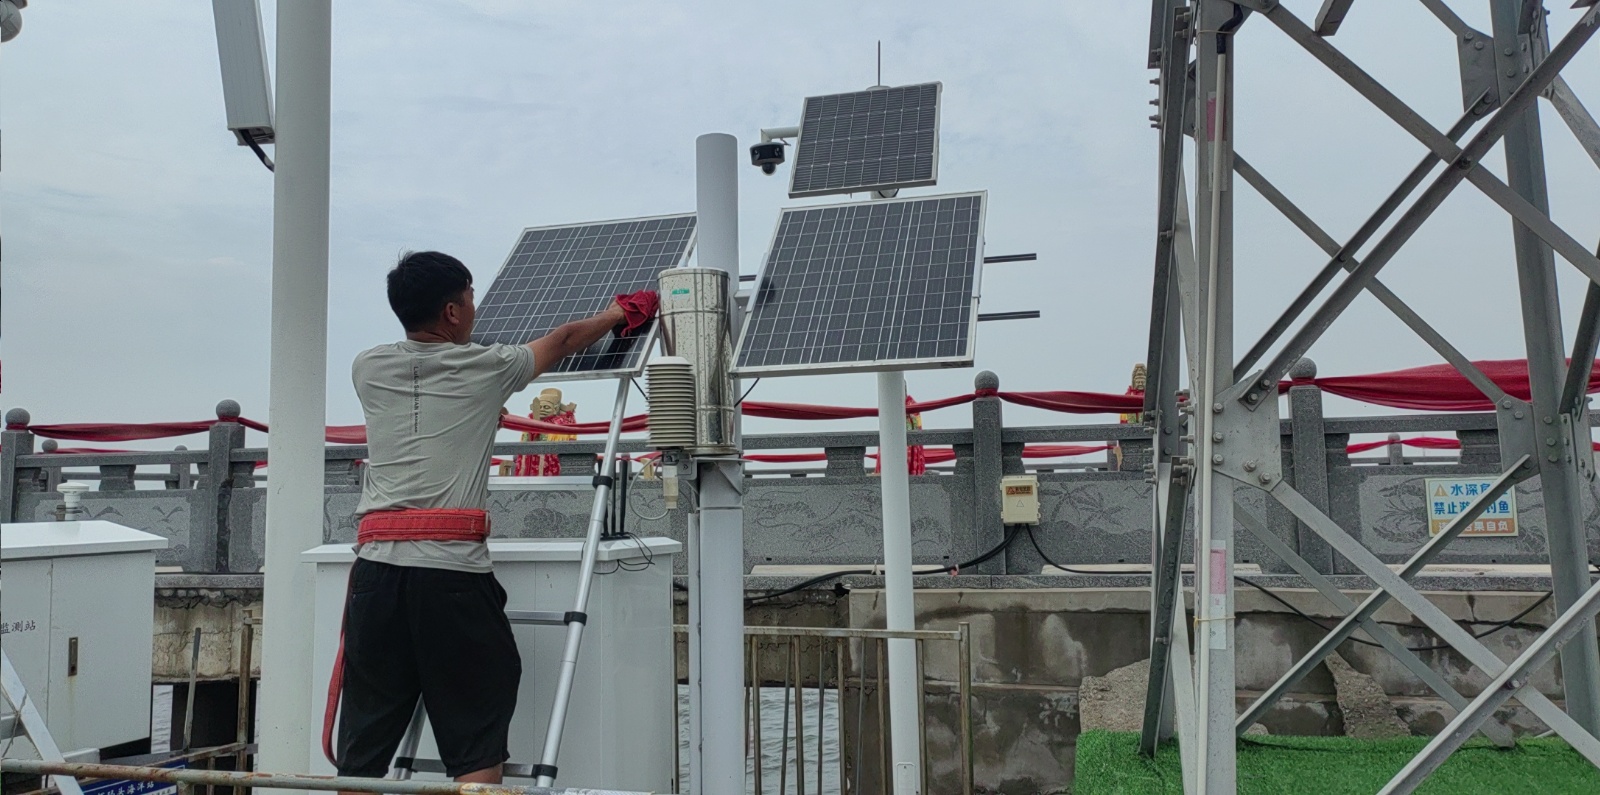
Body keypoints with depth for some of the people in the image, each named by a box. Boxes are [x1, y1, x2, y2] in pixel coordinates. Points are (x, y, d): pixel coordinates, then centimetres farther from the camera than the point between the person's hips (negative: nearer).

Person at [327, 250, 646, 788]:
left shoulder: (368, 369, 13)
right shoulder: (485, 369, 6)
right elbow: (564, 341, 23)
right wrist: (612, 317, 43)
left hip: (376, 566, 4)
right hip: (453, 569, -4)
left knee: (363, 750, 10)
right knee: (475, 746, 4)